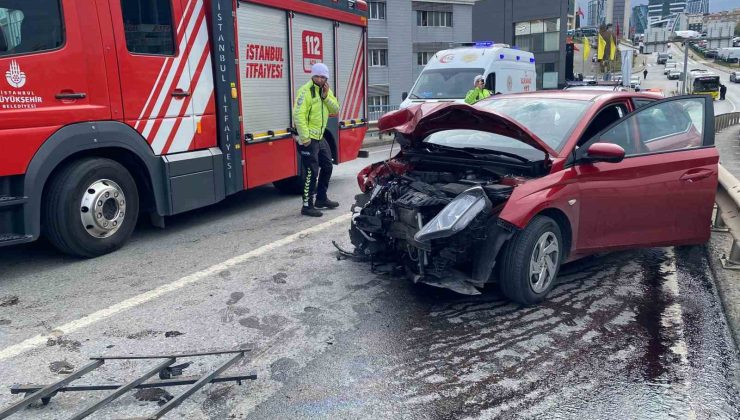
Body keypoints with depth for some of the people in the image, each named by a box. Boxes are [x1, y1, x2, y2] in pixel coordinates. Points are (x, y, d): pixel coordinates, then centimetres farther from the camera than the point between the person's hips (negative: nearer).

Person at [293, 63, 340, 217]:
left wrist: (326, 97, -12)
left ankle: (321, 199, 33)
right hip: (308, 139, -9)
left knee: (327, 167, 19)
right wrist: (304, 138, -25)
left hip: (320, 137, 9)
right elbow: (298, 115, -22)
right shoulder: (305, 91, -15)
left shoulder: (326, 91, 11)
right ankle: (307, 206, -1)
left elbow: (336, 110, 4)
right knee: (311, 172, -9)